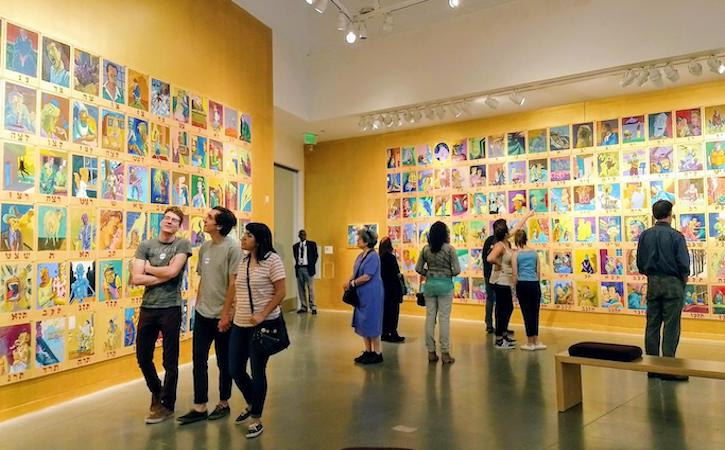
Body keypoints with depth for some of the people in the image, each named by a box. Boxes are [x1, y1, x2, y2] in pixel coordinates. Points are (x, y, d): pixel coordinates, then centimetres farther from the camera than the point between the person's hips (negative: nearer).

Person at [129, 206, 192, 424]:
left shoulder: (183, 245, -3)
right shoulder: (145, 245, 4)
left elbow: (172, 271, -17)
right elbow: (136, 278, -6)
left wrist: (148, 268, -3)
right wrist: (163, 275, -12)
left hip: (170, 308, -4)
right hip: (147, 307, 4)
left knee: (170, 360, 6)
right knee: (143, 357, 15)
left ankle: (167, 404, 23)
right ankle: (156, 392, 41)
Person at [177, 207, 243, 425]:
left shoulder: (232, 247, -14)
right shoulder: (204, 247, 6)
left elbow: (233, 284, -15)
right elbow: (202, 280, 14)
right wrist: (198, 304, 10)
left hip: (222, 315, -6)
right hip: (202, 314, 6)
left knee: (224, 362, 10)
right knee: (198, 360, 8)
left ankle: (223, 404, 27)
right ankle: (199, 408, 19)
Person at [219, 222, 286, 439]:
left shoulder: (272, 260, -12)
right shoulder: (242, 261, 9)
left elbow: (280, 293, -14)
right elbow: (235, 291, 14)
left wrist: (262, 316, -20)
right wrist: (225, 315, 9)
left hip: (263, 325, -7)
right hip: (240, 324, 7)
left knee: (257, 371, 3)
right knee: (234, 369, 12)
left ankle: (257, 420, 22)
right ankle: (251, 404, 39)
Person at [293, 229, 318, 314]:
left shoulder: (312, 244, 4)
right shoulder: (295, 246, 11)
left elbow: (315, 255, 4)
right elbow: (295, 257, 16)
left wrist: (312, 266, -1)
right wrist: (297, 266, 6)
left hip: (308, 268, -3)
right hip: (299, 269, 3)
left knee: (310, 288, -4)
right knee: (301, 289, 5)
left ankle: (312, 306, 1)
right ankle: (303, 307, 11)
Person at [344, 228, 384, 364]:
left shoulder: (373, 256, -16)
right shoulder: (361, 255, 11)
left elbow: (366, 277, -20)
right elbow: (357, 273, 14)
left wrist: (351, 283, -12)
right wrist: (350, 282, -4)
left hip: (371, 295, -9)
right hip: (361, 294, 9)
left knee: (371, 323, -1)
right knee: (362, 323, 13)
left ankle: (377, 353, 11)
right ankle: (368, 351, 25)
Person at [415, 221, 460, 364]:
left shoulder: (425, 249, 2)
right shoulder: (449, 249, -9)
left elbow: (418, 268, 3)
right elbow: (457, 270, -11)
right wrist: (448, 274, 8)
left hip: (429, 284, 4)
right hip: (445, 284, -4)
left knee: (430, 317, 9)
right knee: (444, 318, 2)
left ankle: (431, 352, 16)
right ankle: (445, 353, 8)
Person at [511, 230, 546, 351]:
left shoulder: (515, 254, -2)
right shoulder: (534, 252, 8)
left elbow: (514, 274, -5)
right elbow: (538, 271, 11)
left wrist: (515, 287, 4)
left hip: (523, 284, -3)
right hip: (535, 284, 3)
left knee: (527, 313, 3)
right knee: (534, 312, 11)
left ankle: (530, 343, 11)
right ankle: (535, 342, 17)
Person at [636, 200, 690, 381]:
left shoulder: (645, 235, 1)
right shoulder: (676, 236, -12)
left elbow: (640, 263, 4)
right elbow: (684, 263, -12)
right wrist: (684, 278, 6)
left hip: (652, 283, 4)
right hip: (672, 284, -4)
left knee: (652, 325, 9)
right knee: (671, 326, 2)